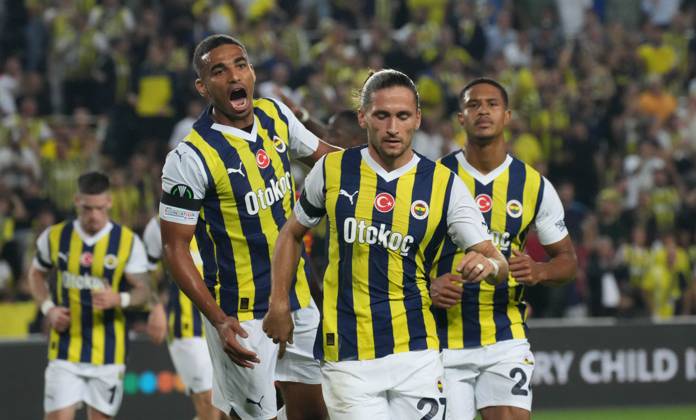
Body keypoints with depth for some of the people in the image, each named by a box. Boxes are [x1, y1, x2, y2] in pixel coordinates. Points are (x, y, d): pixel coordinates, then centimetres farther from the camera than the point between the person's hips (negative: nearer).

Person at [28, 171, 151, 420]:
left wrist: (120, 299, -25)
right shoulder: (55, 237, 1)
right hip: (65, 349, 0)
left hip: (108, 351, 0)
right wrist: (48, 308, -2)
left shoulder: (128, 242, -4)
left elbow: (143, 290, -2)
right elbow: (36, 275, 16)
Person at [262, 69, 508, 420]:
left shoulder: (445, 185, 0)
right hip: (347, 356, -1)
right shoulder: (332, 170, 1)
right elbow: (292, 233, 16)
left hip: (416, 353, 1)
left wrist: (487, 265, -26)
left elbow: (495, 260, -2)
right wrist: (279, 304, 8)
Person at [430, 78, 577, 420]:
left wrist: (538, 272, -11)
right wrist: (429, 286, -16)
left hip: (505, 341, 0)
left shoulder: (534, 186, 3)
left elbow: (566, 258, 12)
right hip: (442, 341, 0)